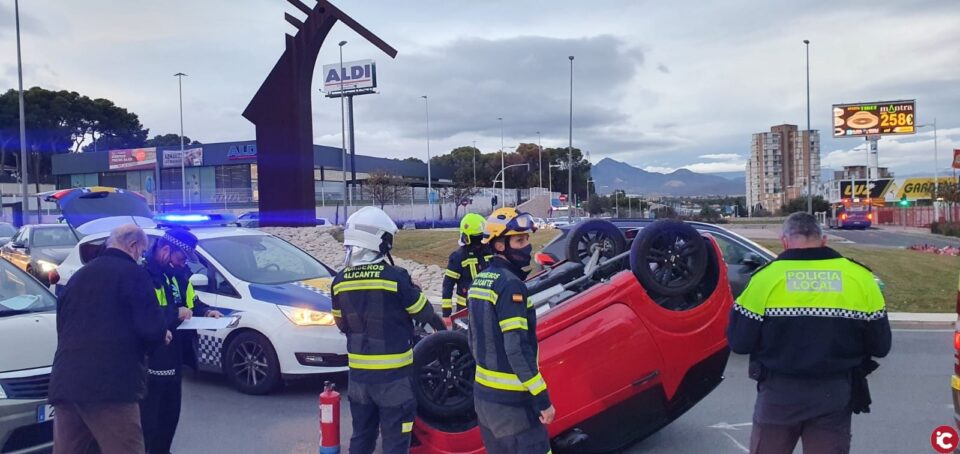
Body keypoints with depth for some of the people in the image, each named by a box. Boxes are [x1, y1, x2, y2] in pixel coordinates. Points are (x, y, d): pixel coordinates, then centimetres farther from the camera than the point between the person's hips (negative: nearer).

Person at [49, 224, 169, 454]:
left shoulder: (79, 275, 21)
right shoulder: (132, 273, -4)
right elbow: (150, 328, -13)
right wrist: (162, 336, 9)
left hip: (65, 381, 8)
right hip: (109, 383, -8)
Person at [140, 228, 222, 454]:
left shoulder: (178, 273, 10)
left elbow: (192, 302, 19)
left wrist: (206, 311, 0)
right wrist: (175, 313, -26)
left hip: (174, 357, 9)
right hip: (149, 361, -9)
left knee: (170, 414, 21)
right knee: (149, 417, 0)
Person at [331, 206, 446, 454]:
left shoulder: (340, 281, -1)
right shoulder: (395, 277, -17)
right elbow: (424, 313, -3)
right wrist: (440, 326, 18)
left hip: (358, 372, 5)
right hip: (393, 373, -5)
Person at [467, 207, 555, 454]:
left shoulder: (479, 281, 8)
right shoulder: (510, 285, -19)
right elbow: (517, 349, -24)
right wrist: (542, 399, -20)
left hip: (484, 392, 9)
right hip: (511, 400, -9)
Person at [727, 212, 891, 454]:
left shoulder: (766, 277, -10)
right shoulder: (860, 277, -3)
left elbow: (739, 342, -7)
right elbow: (880, 345, 3)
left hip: (779, 393, -1)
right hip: (835, 394, 2)